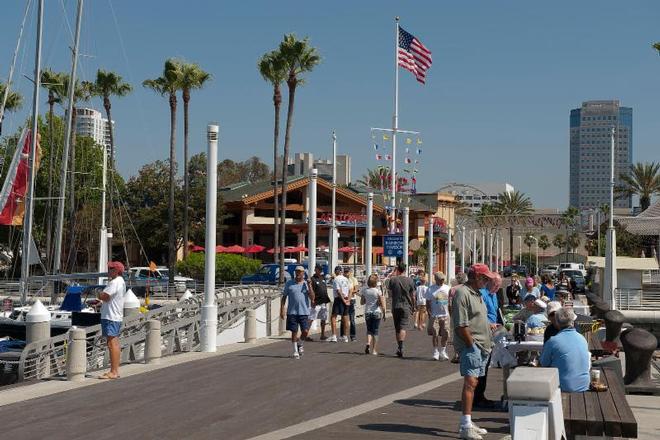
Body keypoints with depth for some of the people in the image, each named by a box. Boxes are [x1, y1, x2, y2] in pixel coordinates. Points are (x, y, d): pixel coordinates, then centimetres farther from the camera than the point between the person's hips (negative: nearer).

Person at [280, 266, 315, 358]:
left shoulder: (307, 284, 6)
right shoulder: (289, 283, 6)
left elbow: (312, 298, -3)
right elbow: (284, 297, 8)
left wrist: (309, 286, -9)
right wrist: (282, 310, 1)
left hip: (304, 312, 0)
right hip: (292, 312, 0)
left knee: (305, 331, -6)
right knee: (294, 331, 1)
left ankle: (300, 344, 24)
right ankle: (296, 351, 13)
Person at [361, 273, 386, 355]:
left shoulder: (364, 290, -2)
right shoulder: (378, 290, -10)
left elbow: (362, 302, 5)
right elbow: (382, 303, -12)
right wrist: (384, 313, -2)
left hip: (367, 312, 2)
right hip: (376, 312, -2)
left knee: (369, 330, 13)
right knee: (375, 331, 6)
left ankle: (368, 343, -15)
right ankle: (374, 350, 7)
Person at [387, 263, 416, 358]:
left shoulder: (393, 280, -3)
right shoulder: (409, 281, -3)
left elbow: (390, 294, 7)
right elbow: (413, 296, 1)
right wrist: (413, 307, 14)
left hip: (395, 306, 1)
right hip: (406, 307, -1)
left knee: (397, 328, 12)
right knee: (403, 327, -6)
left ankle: (399, 347, 19)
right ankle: (401, 347, -22)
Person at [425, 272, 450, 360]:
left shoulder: (447, 288, 10)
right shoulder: (430, 289, 0)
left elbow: (450, 302, 15)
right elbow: (428, 303, 1)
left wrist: (450, 313, 7)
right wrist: (430, 314, -7)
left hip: (445, 315, 3)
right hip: (434, 316, -3)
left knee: (445, 335, 2)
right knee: (435, 334, -3)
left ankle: (443, 352, 16)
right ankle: (435, 352, 11)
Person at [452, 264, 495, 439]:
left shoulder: (477, 293, 18)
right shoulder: (462, 293, -13)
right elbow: (461, 325, -18)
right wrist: (472, 345, -16)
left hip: (481, 346, 10)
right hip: (470, 345, -10)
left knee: (472, 383, 12)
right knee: (470, 382, -14)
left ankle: (467, 423, 18)